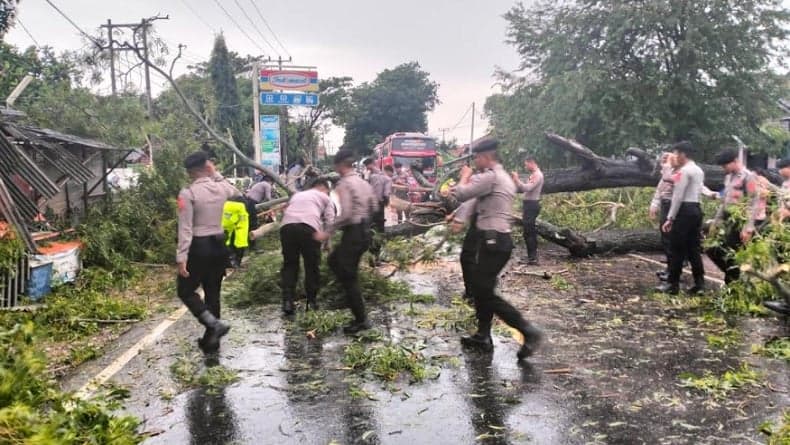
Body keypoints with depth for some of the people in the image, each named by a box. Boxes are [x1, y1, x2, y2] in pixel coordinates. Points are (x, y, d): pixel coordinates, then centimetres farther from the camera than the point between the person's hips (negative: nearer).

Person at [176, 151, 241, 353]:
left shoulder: (188, 193, -14)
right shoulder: (221, 188, 1)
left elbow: (186, 229, -16)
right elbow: (237, 193, 27)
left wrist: (181, 258, -14)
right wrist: (216, 174, 19)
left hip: (199, 247, -5)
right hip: (219, 245, 5)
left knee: (186, 291, 10)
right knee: (213, 293, 14)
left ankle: (214, 324, -8)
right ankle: (211, 340, 20)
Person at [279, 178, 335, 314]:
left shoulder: (297, 195, 38)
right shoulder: (325, 197, 26)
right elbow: (329, 221, 13)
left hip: (287, 226, 3)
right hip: (309, 227, -3)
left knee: (289, 264, 14)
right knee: (312, 265, 12)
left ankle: (287, 301, 4)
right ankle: (311, 301, 18)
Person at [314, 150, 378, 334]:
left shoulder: (344, 183, -14)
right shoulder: (364, 183, 12)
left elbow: (345, 213, -23)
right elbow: (374, 208, 16)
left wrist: (327, 233, -18)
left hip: (353, 232, -9)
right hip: (365, 231, 9)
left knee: (349, 277, 1)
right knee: (334, 260, 24)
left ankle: (361, 320, 6)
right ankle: (352, 297, 21)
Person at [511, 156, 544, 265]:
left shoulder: (537, 175, -13)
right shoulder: (534, 175, 19)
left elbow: (527, 188, -25)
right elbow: (523, 189, 18)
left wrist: (517, 179, -17)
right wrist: (516, 181, 6)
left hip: (531, 205, -11)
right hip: (530, 205, 11)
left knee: (528, 232, -12)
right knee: (531, 232, 13)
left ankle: (532, 258, -12)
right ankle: (532, 257, 19)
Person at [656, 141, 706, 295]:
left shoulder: (684, 171, -12)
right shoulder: (699, 171, 18)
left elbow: (678, 196, -16)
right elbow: (697, 191, 13)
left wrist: (670, 218, -15)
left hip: (685, 210, -9)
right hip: (696, 209, 9)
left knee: (677, 248, -3)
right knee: (694, 248, 11)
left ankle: (673, 284, 0)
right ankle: (699, 284, 11)